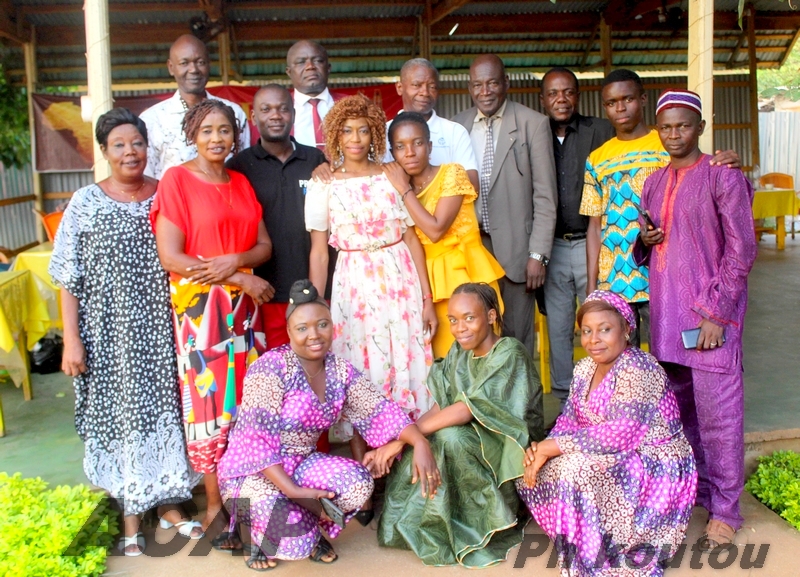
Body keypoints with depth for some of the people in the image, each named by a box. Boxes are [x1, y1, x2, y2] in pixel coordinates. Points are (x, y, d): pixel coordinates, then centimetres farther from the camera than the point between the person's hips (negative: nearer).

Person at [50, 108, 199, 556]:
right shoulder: (86, 203, -2)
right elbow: (69, 279, -3)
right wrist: (72, 339, -8)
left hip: (160, 329, 2)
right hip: (109, 331, -1)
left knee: (163, 406, 8)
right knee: (121, 411, 5)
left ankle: (169, 500, 25)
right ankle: (131, 510, 21)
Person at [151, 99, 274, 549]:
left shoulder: (241, 183, 13)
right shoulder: (177, 180, -4)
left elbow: (264, 245, 10)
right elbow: (169, 256, -11)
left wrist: (235, 260, -13)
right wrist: (241, 278, -13)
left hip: (244, 306, 5)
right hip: (199, 306, -5)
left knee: (247, 399, 5)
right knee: (210, 399, -2)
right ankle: (215, 507, 11)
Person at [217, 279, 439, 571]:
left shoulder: (340, 371, 1)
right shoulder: (272, 367, -18)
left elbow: (379, 412, -7)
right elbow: (257, 438, -24)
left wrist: (420, 443, -24)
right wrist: (292, 491, -31)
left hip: (300, 464, 6)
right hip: (252, 471, -5)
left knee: (358, 482, -21)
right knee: (296, 541, -26)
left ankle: (311, 527, 7)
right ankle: (262, 535, 10)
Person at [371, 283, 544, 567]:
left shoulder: (509, 353, -19)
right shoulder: (459, 352, 3)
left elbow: (467, 409, -30)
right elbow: (439, 408, -3)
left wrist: (402, 438, -31)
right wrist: (391, 444, -17)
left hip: (512, 447, -6)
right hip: (476, 440, 6)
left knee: (450, 437, -30)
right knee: (417, 449, -17)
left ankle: (487, 522, -10)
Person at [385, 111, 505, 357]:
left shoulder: (452, 173, -6)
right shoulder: (400, 186, 9)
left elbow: (435, 230, -18)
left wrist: (404, 190, -12)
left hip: (462, 272, -4)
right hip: (428, 277, 4)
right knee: (440, 355, 3)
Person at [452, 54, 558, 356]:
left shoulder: (533, 123, -1)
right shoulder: (458, 124, 9)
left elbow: (545, 196, -4)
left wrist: (538, 254, -9)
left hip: (514, 247, -3)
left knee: (517, 337, 4)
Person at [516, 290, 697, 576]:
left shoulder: (637, 370, -22)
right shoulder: (585, 369, 6)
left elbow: (620, 435, -29)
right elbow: (569, 420, 6)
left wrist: (550, 447, -26)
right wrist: (541, 449, -15)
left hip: (658, 472, -9)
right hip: (616, 464, 9)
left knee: (576, 467, -30)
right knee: (536, 469, -3)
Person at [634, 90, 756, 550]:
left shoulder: (723, 177, -6)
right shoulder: (655, 184, 13)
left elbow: (741, 250, -9)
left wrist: (716, 313, -14)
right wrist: (645, 240, -2)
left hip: (710, 312, -6)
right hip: (666, 311, 6)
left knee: (718, 413, -2)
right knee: (679, 406, 12)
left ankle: (725, 511, 11)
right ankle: (697, 487, 29)